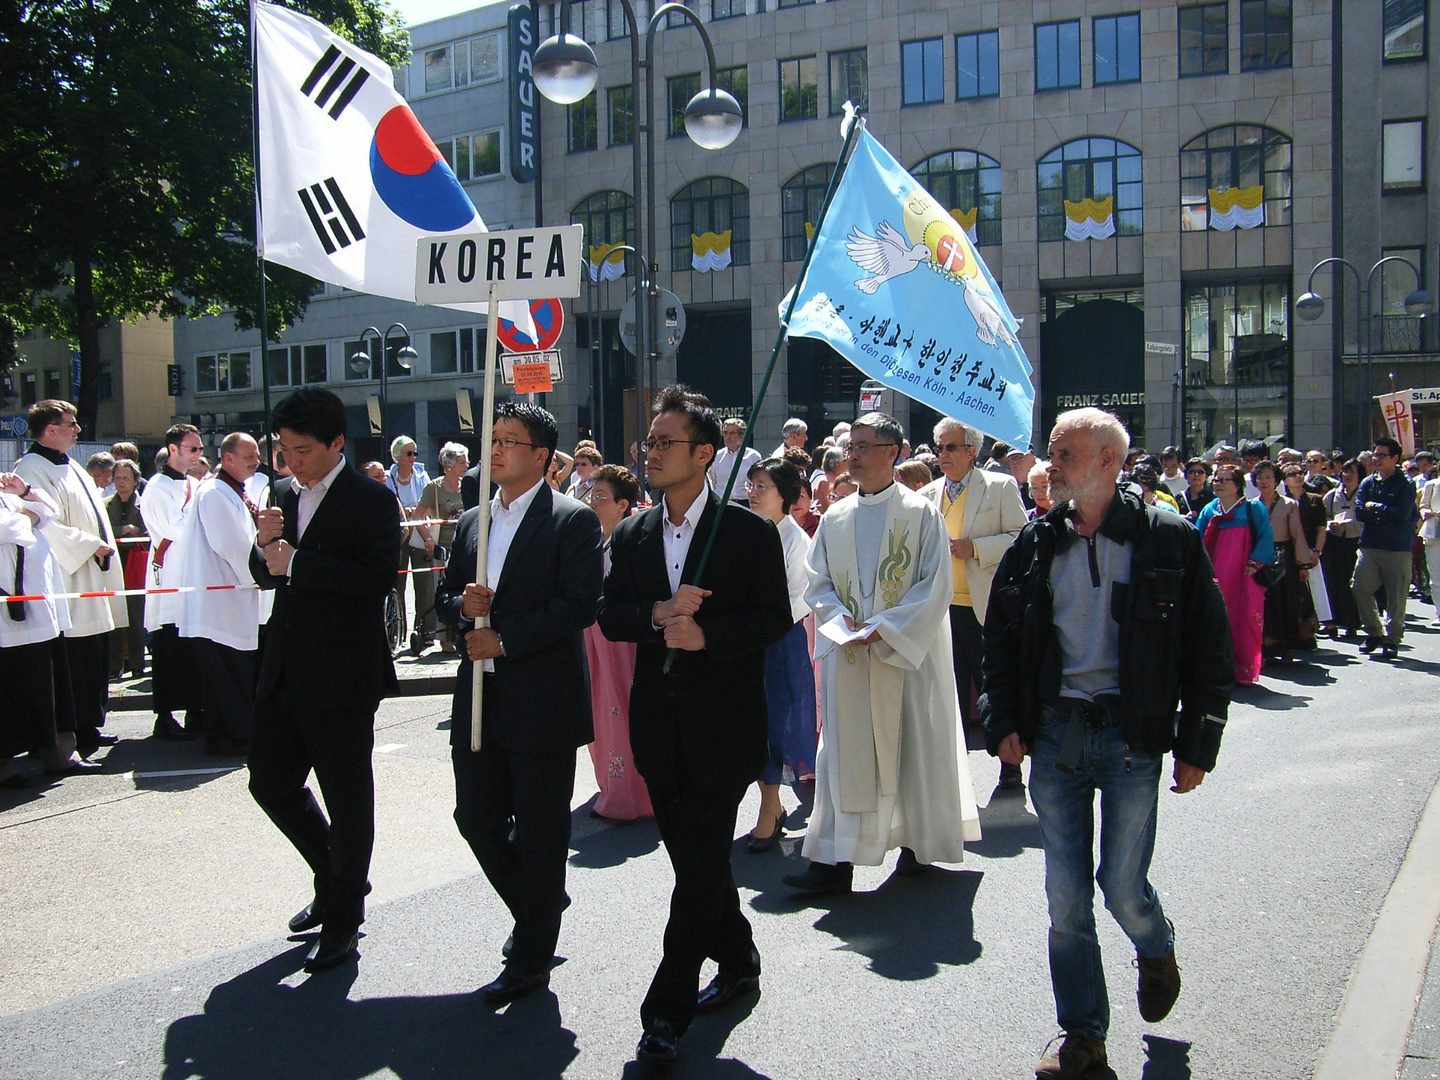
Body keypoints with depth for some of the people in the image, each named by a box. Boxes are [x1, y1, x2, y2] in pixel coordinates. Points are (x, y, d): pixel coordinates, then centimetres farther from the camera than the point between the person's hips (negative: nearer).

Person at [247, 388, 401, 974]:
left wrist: (295, 561, -21)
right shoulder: (289, 495, 12)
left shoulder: (371, 500, -10)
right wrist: (266, 546, -6)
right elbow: (267, 576, 16)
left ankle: (343, 918, 21)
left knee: (347, 800, 5)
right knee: (271, 783, 15)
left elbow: (376, 579, -22)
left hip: (343, 676, -7)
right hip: (285, 672, 8)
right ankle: (333, 880, 37)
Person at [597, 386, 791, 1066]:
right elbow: (610, 617, 4)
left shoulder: (750, 533, -5)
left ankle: (667, 1009, 3)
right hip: (659, 723, 5)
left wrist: (707, 633, -21)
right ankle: (737, 965, 36)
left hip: (724, 723, -5)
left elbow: (775, 618, -7)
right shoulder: (631, 536, 9)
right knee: (693, 857, 16)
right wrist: (658, 614, -15)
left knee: (699, 863, -5)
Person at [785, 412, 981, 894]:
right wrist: (841, 619, -8)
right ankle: (836, 859, -1)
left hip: (909, 651, -3)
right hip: (848, 655, 3)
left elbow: (937, 585, -7)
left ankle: (918, 842, 24)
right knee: (844, 751, -1)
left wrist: (885, 627, -16)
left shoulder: (922, 513, -2)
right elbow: (818, 583, 12)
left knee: (915, 744, 5)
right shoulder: (834, 519, 10)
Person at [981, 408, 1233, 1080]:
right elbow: (1000, 638, 12)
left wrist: (1197, 745, -4)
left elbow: (1209, 648, -1)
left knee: (1122, 886, 0)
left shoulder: (1169, 542, -4)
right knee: (1066, 895, 5)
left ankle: (1156, 950, 36)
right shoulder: (1035, 544, 5)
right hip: (1053, 735, 3)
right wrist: (1003, 722, 2)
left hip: (1133, 736, -3)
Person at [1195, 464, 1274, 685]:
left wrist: (1255, 563, -11)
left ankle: (1244, 672, 2)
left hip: (1244, 576, -3)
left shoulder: (1253, 508, 2)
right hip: (1216, 576, 3)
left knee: (1245, 621, -5)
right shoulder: (1209, 509, 11)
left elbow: (1265, 538, -2)